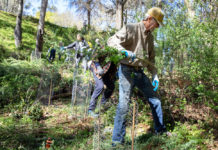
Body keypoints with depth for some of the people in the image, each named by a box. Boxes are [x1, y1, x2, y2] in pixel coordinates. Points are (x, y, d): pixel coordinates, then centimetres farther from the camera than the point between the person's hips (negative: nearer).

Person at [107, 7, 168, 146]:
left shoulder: (150, 36, 15)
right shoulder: (131, 28, -9)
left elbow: (151, 58, 21)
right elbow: (112, 41, -17)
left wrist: (155, 75, 11)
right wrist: (124, 51, -34)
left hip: (140, 72, 8)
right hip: (127, 71, -8)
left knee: (155, 101, 12)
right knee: (123, 105, -12)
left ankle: (160, 130, 31)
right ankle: (117, 140, -2)